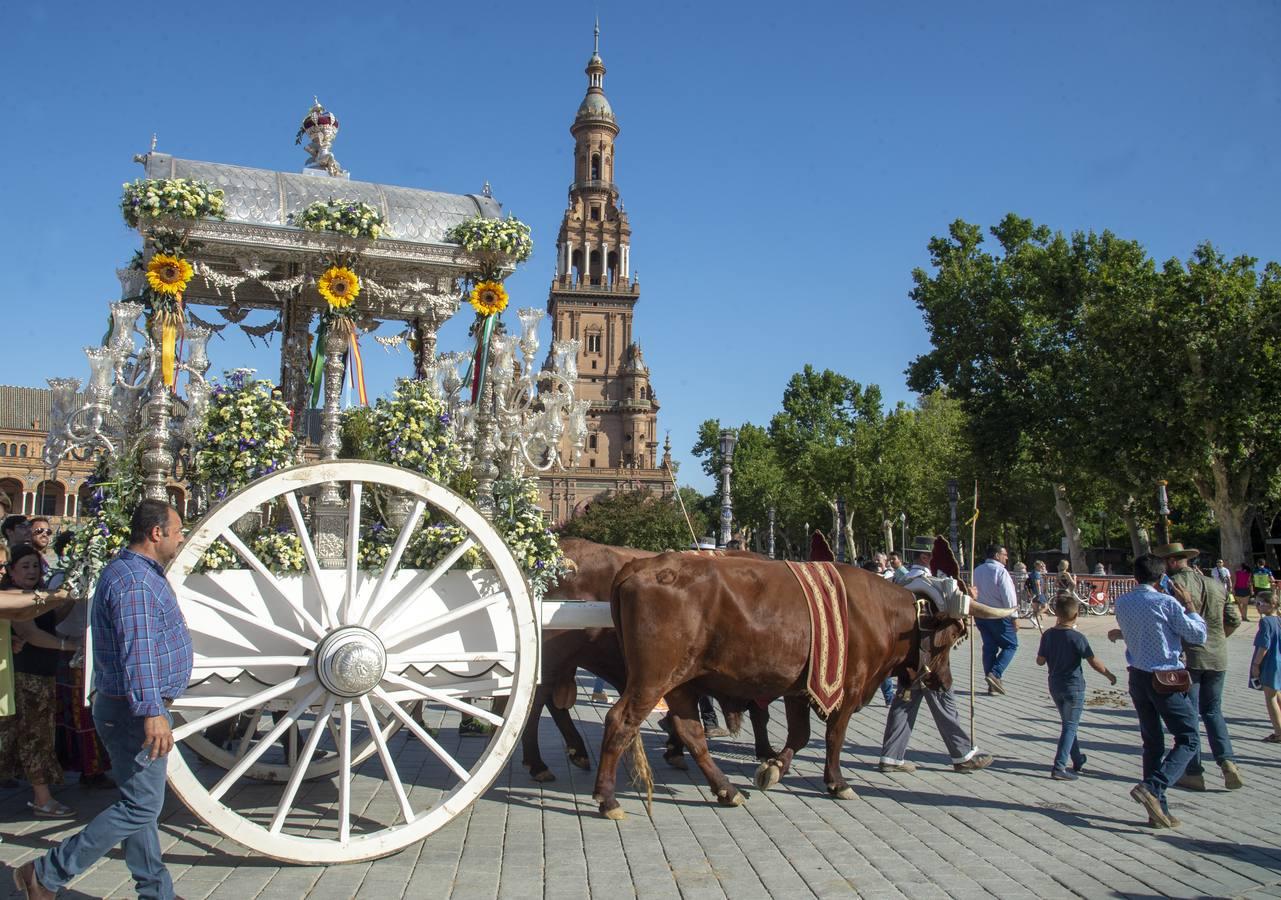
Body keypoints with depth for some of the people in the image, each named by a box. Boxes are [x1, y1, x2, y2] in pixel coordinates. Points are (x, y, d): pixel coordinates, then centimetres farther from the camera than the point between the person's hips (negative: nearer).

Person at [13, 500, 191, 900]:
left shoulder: (133, 571, 14)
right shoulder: (135, 581, -20)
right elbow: (137, 652, -28)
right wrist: (152, 712, -31)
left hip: (131, 709, 11)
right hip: (135, 711, -11)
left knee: (141, 802, 14)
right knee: (141, 806, -4)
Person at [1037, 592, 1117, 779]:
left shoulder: (1048, 634, -3)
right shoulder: (1077, 637, -17)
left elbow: (1040, 661, 2)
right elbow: (1094, 663, -13)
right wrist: (1110, 675, 3)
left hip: (1055, 686, 5)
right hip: (1074, 687, -5)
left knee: (1068, 724, 21)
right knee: (1070, 726, -1)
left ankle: (1078, 760, 34)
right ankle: (1059, 767, -8)